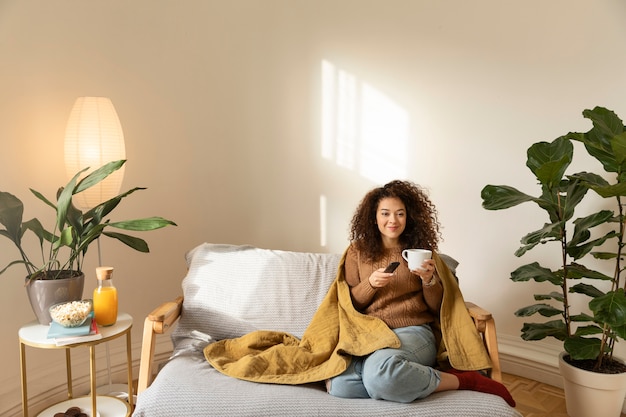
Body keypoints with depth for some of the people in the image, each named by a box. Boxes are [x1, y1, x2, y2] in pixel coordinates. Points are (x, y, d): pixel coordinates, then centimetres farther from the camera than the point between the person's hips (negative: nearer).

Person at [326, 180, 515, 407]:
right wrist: (370, 284, -10)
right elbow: (349, 304, 9)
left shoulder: (420, 250, 9)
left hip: (413, 331, -2)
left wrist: (429, 280, -10)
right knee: (338, 384, -33)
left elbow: (437, 308, 11)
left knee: (379, 371, -39)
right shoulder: (358, 250, 9)